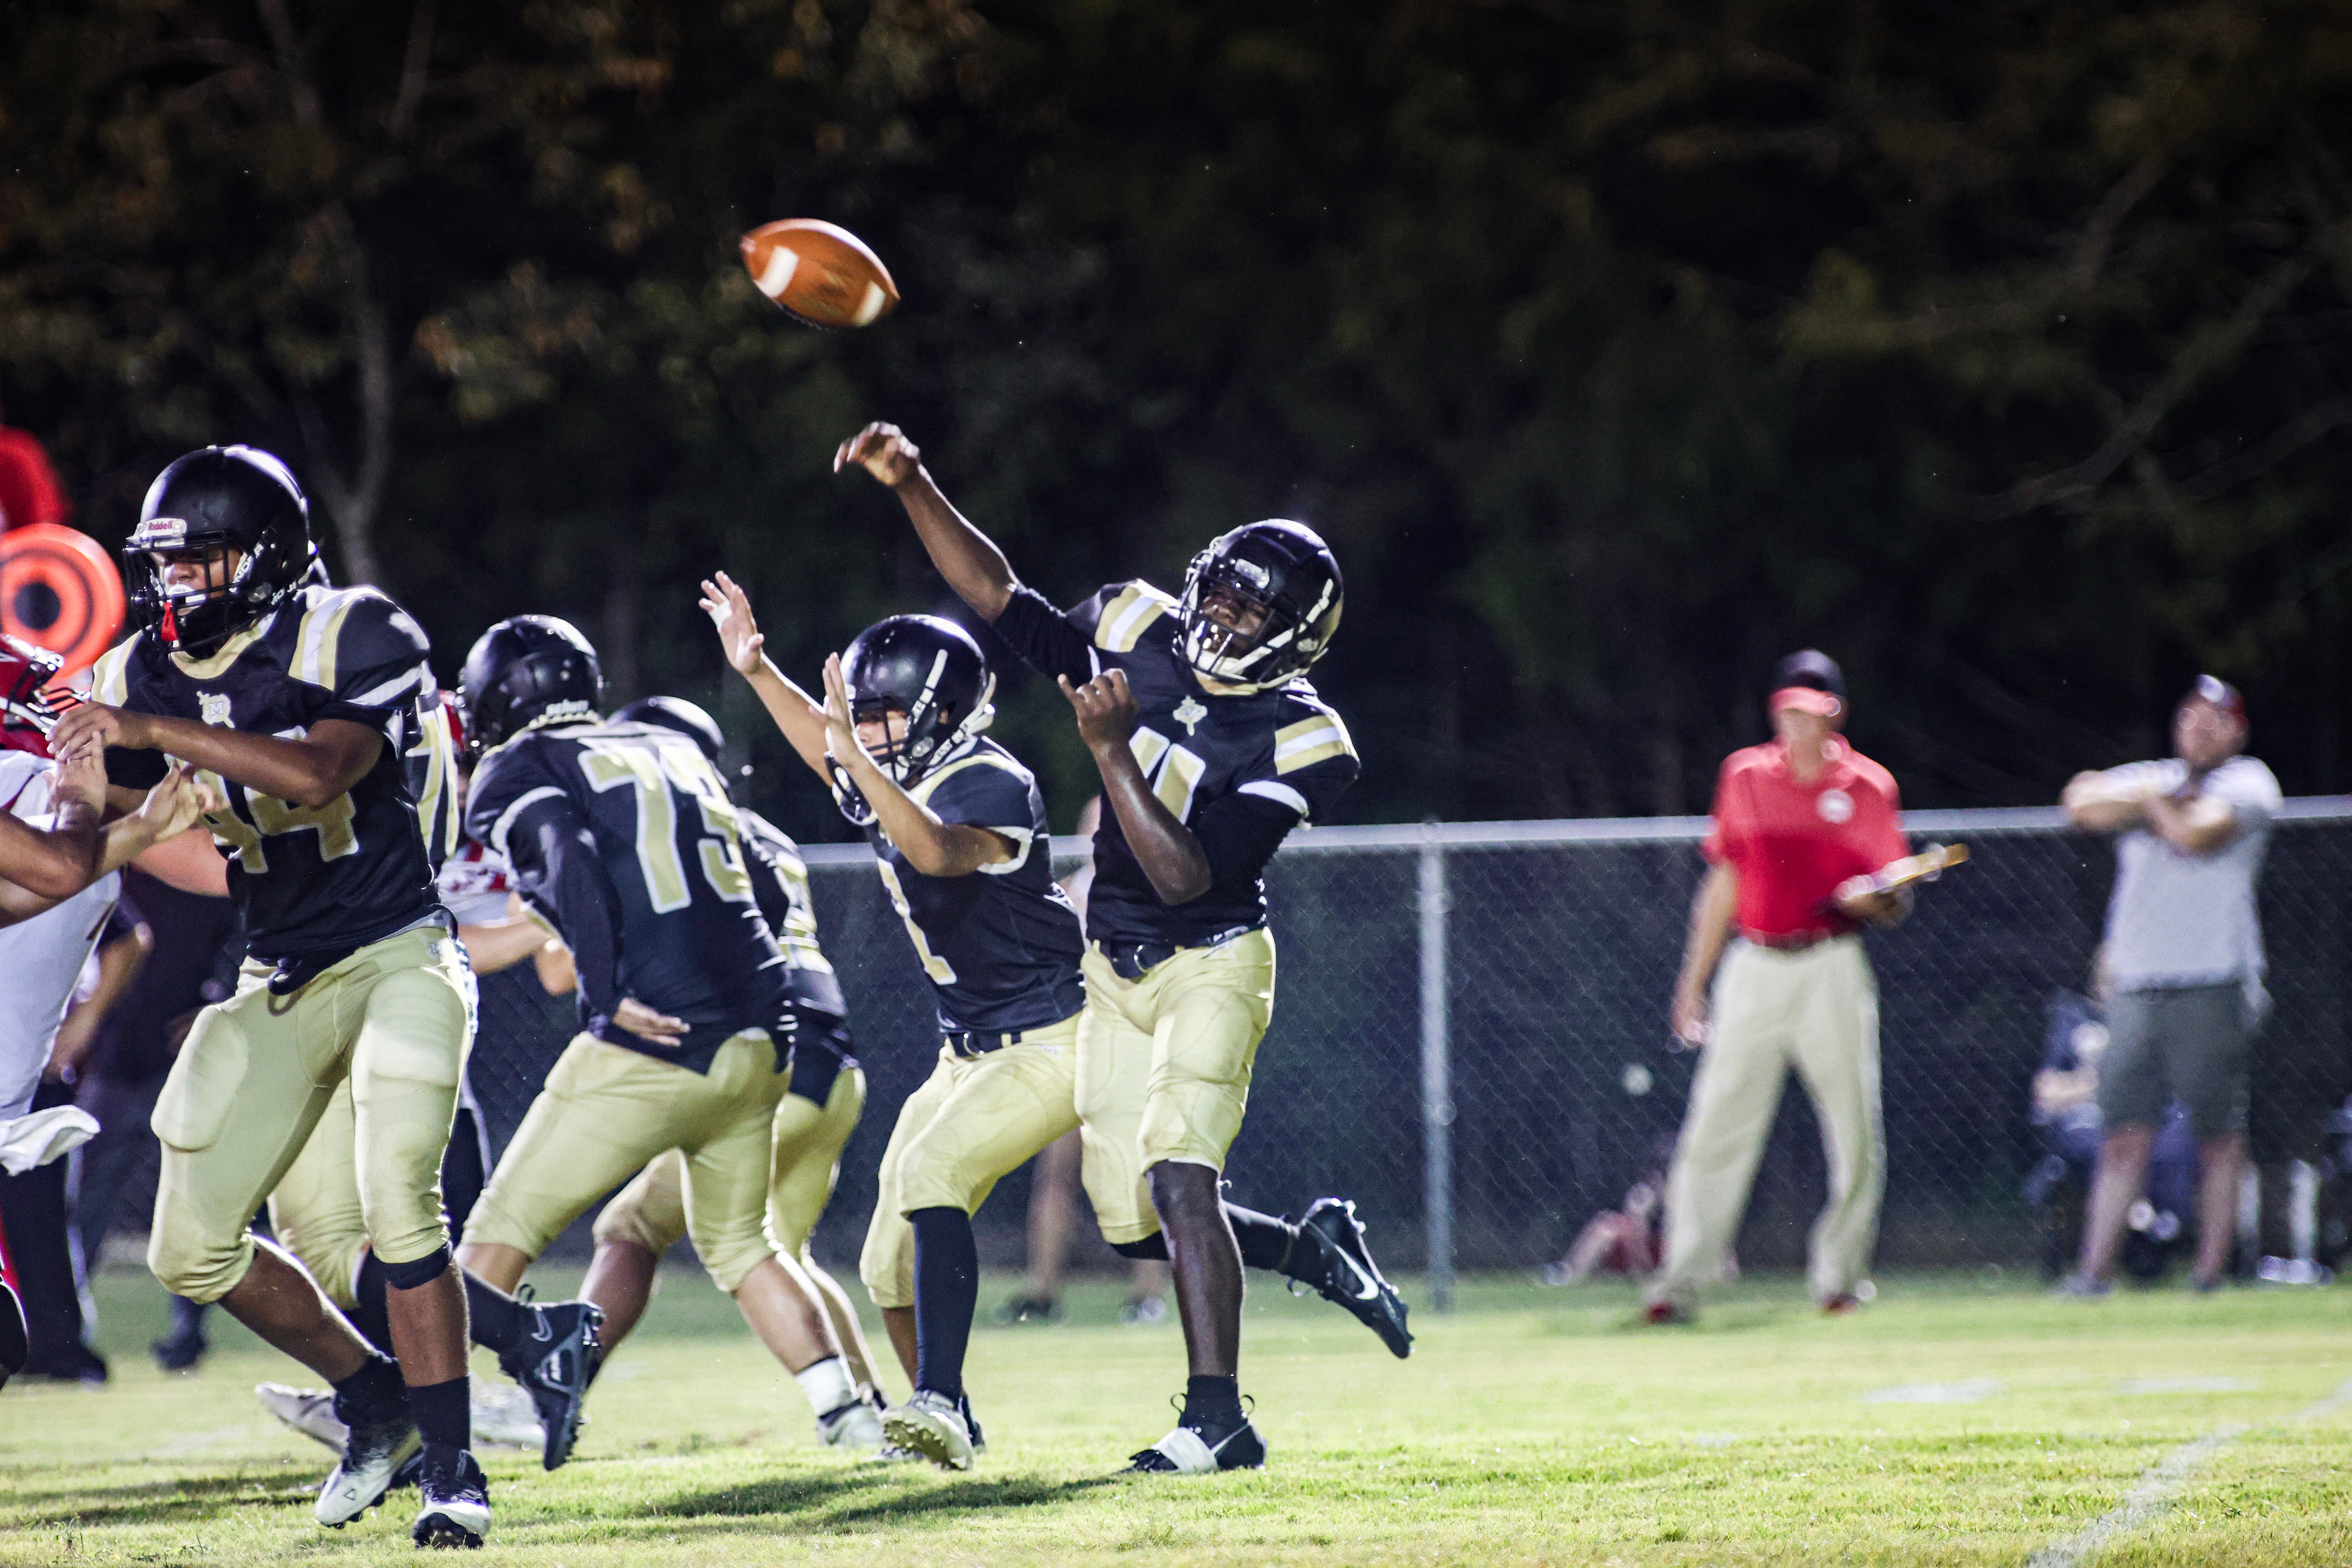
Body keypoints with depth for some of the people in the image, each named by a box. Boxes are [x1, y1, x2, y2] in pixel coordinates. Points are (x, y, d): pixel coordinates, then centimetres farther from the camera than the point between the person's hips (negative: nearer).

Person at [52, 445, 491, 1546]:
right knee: (193, 1250, 0)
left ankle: (451, 1466, -10)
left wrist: (154, 731, -35)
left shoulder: (350, 639, -14)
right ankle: (376, 1401, 20)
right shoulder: (142, 678, 1)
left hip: (398, 960, -6)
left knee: (397, 1208, -22)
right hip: (278, 988, 6)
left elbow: (319, 772, -32)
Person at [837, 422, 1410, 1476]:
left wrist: (1111, 748, -27)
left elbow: (1186, 876, -23)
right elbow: (1005, 605, 3)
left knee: (1178, 1181, -21)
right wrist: (913, 488, -7)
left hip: (1211, 963, -6)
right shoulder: (1145, 636, -2)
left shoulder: (1296, 743, -18)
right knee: (1134, 1218, 6)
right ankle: (1318, 1245, 30)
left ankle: (1217, 1418, -19)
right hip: (1117, 970, 6)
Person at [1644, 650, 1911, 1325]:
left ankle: (1838, 1275, 13)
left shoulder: (1868, 787, 4)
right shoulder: (1745, 777, 9)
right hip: (1754, 968, 1)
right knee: (1716, 1130, -5)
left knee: (1856, 1135, -2)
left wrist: (1874, 897, -19)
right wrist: (1694, 981, 11)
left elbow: (1896, 903, 5)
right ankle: (1681, 1281, -5)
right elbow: (1724, 885, 14)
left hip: (1832, 969, -1)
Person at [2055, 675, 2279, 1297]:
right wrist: (2154, 797, -6)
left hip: (2213, 986, -4)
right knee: (2126, 1132, -1)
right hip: (2136, 985, 4)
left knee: (2218, 1136, -4)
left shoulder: (2247, 783, 4)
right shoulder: (2149, 777, 20)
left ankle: (2212, 1269, 0)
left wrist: (2149, 802, 4)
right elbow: (2082, 805, 3)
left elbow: (2200, 834, -14)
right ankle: (2094, 1269, -3)